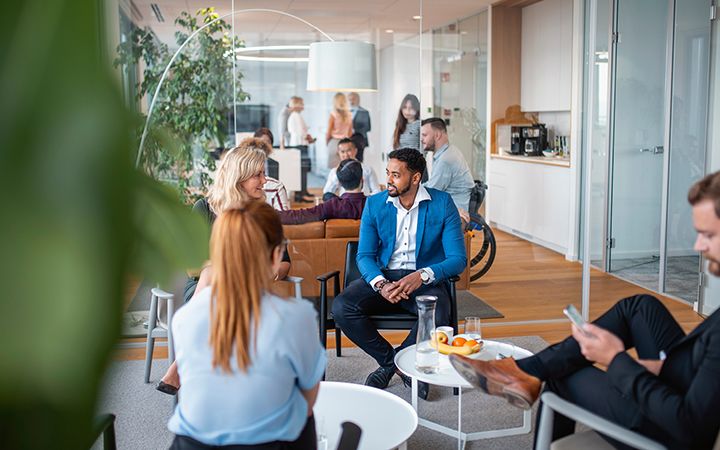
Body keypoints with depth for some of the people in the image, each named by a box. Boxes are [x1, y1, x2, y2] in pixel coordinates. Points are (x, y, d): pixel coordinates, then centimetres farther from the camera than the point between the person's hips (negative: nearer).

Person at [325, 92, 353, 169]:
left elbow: (328, 133, -4)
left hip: (334, 142, -4)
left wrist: (327, 142, 12)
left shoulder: (333, 114, -8)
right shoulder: (349, 115, 2)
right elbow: (350, 132, 10)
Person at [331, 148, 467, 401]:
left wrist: (422, 275, -27)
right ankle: (396, 362, -5)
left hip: (425, 281, -2)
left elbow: (458, 259, -8)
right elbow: (364, 255, 1)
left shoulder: (442, 204, -4)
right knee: (341, 308, -24)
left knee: (437, 319, -35)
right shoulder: (374, 204, 3)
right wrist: (381, 284, -22)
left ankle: (391, 364, -5)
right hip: (383, 276, 3)